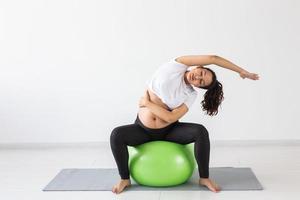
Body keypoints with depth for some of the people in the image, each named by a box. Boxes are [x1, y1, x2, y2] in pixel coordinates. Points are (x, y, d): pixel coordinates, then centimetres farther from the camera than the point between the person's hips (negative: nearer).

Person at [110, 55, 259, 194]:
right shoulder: (176, 66, -11)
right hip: (143, 130, 0)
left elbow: (171, 117, -21)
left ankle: (204, 178, -9)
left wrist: (147, 103, -17)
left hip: (168, 130, 0)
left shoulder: (191, 94, -8)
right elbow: (212, 58, -17)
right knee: (117, 135, -28)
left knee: (201, 132, -24)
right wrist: (240, 70, -8)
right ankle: (125, 179, -7)